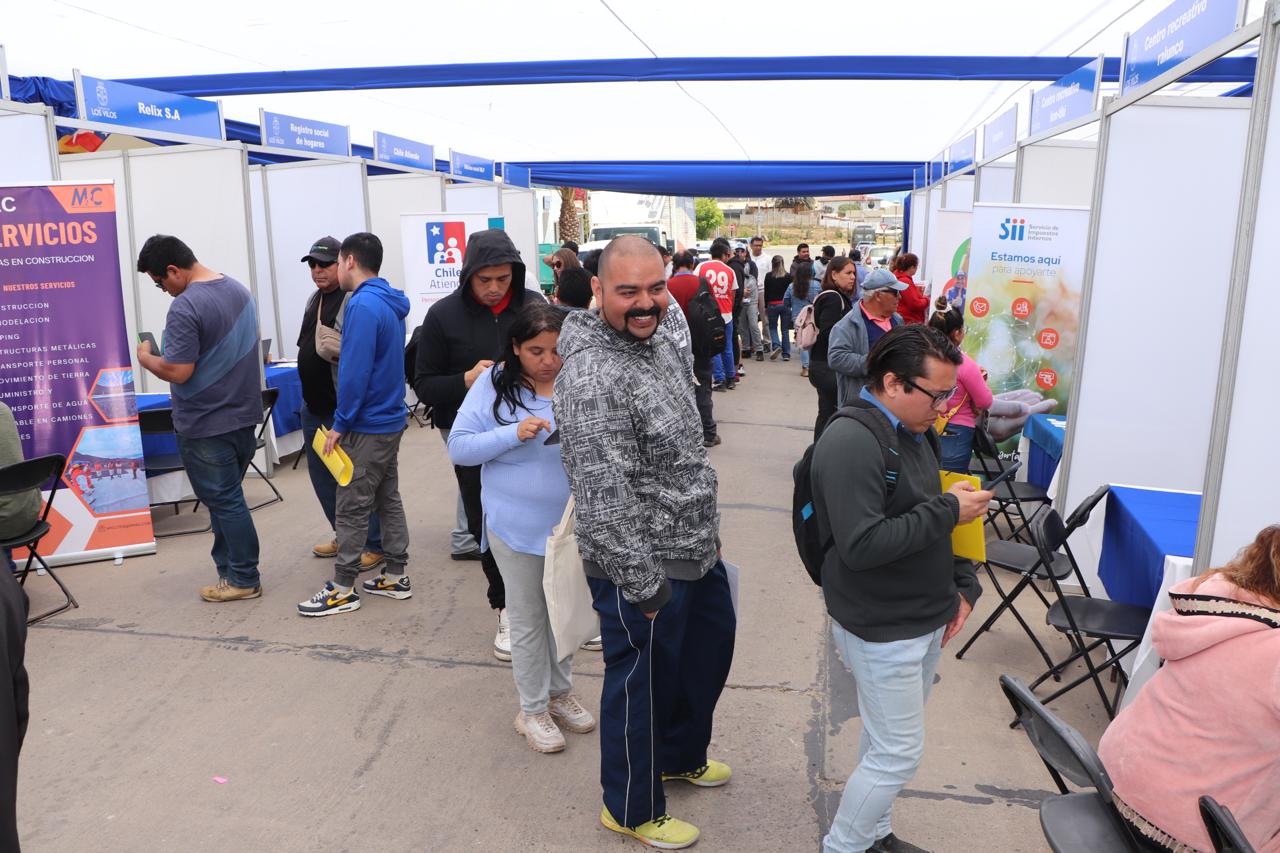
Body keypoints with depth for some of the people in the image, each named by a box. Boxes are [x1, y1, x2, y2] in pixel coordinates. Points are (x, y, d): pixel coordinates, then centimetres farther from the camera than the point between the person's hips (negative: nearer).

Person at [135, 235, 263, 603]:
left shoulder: (185, 307, -21)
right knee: (228, 498, 17)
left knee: (224, 501, 2)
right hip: (244, 415, 8)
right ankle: (231, 567, 24)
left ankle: (243, 579, 11)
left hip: (206, 426, -8)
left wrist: (146, 358, -4)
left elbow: (178, 371, -21)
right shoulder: (239, 289, 7)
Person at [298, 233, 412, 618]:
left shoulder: (363, 305, -19)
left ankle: (343, 589, 7)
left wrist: (340, 423, -15)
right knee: (388, 499, 14)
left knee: (351, 507, -1)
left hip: (367, 425, -9)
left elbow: (355, 372, -23)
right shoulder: (390, 304, 11)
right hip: (390, 418, 9)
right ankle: (395, 576, 22)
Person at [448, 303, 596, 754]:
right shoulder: (494, 385, -10)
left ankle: (560, 691, 42)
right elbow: (459, 447, -10)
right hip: (517, 527, -2)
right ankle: (533, 710, 31)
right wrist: (514, 434, -23)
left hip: (573, 523, 2)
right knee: (528, 621, 12)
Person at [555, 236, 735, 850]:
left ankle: (680, 755, 52)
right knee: (643, 682, 9)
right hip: (643, 566, -10)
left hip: (695, 549, 10)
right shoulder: (593, 378, -26)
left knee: (710, 646, 26)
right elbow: (603, 496, -28)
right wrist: (644, 585, -24)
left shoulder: (659, 342, 5)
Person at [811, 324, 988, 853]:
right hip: (882, 630, -9)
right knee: (899, 754, 1)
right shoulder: (851, 442, -23)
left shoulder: (911, 432, 8)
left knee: (885, 743, 20)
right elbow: (860, 546, -29)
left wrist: (963, 584, 8)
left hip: (925, 621, 9)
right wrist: (947, 510, -23)